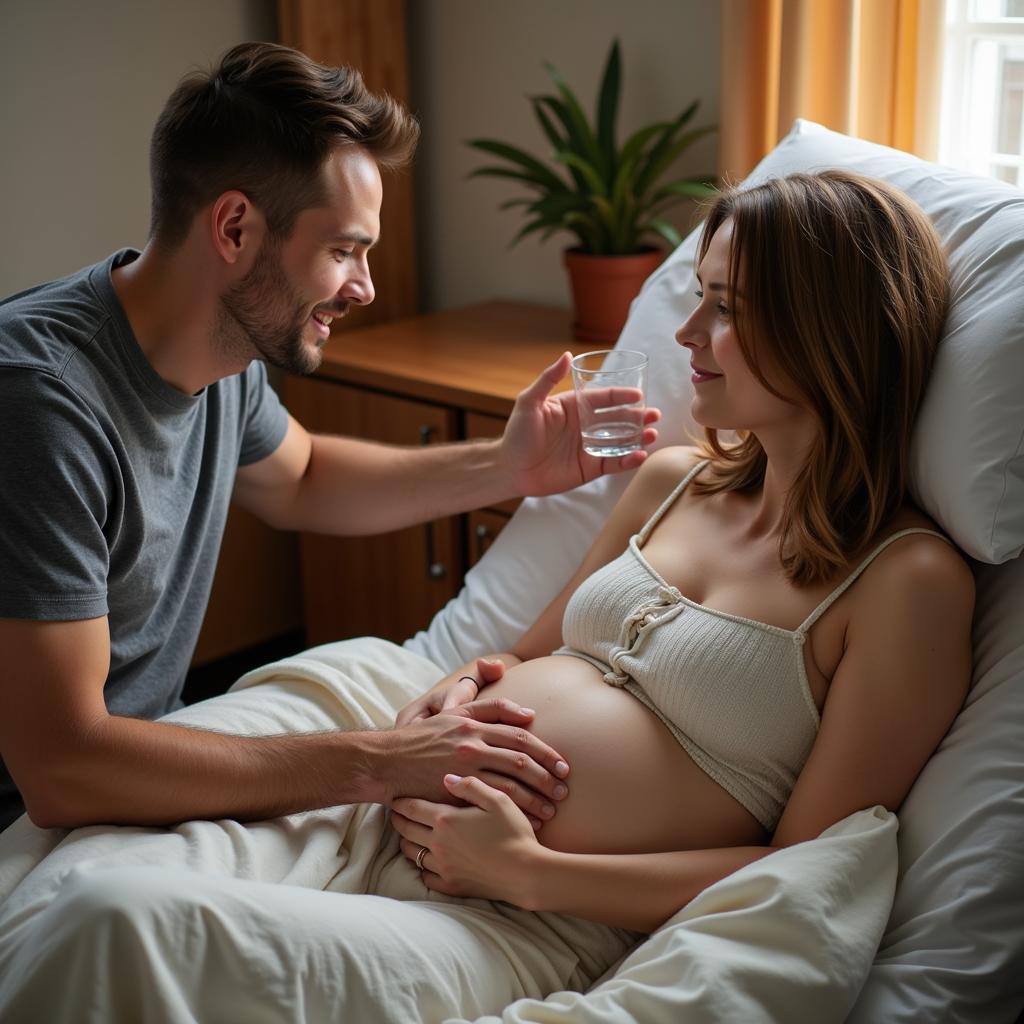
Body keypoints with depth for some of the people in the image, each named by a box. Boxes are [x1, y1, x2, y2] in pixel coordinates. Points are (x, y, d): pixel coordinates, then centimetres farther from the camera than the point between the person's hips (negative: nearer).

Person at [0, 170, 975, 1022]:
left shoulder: (907, 580, -5)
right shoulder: (670, 481, 15)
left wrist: (531, 872, -14)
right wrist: (461, 687, 2)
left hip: (528, 927, -6)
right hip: (378, 820, 7)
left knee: (109, 923, -27)